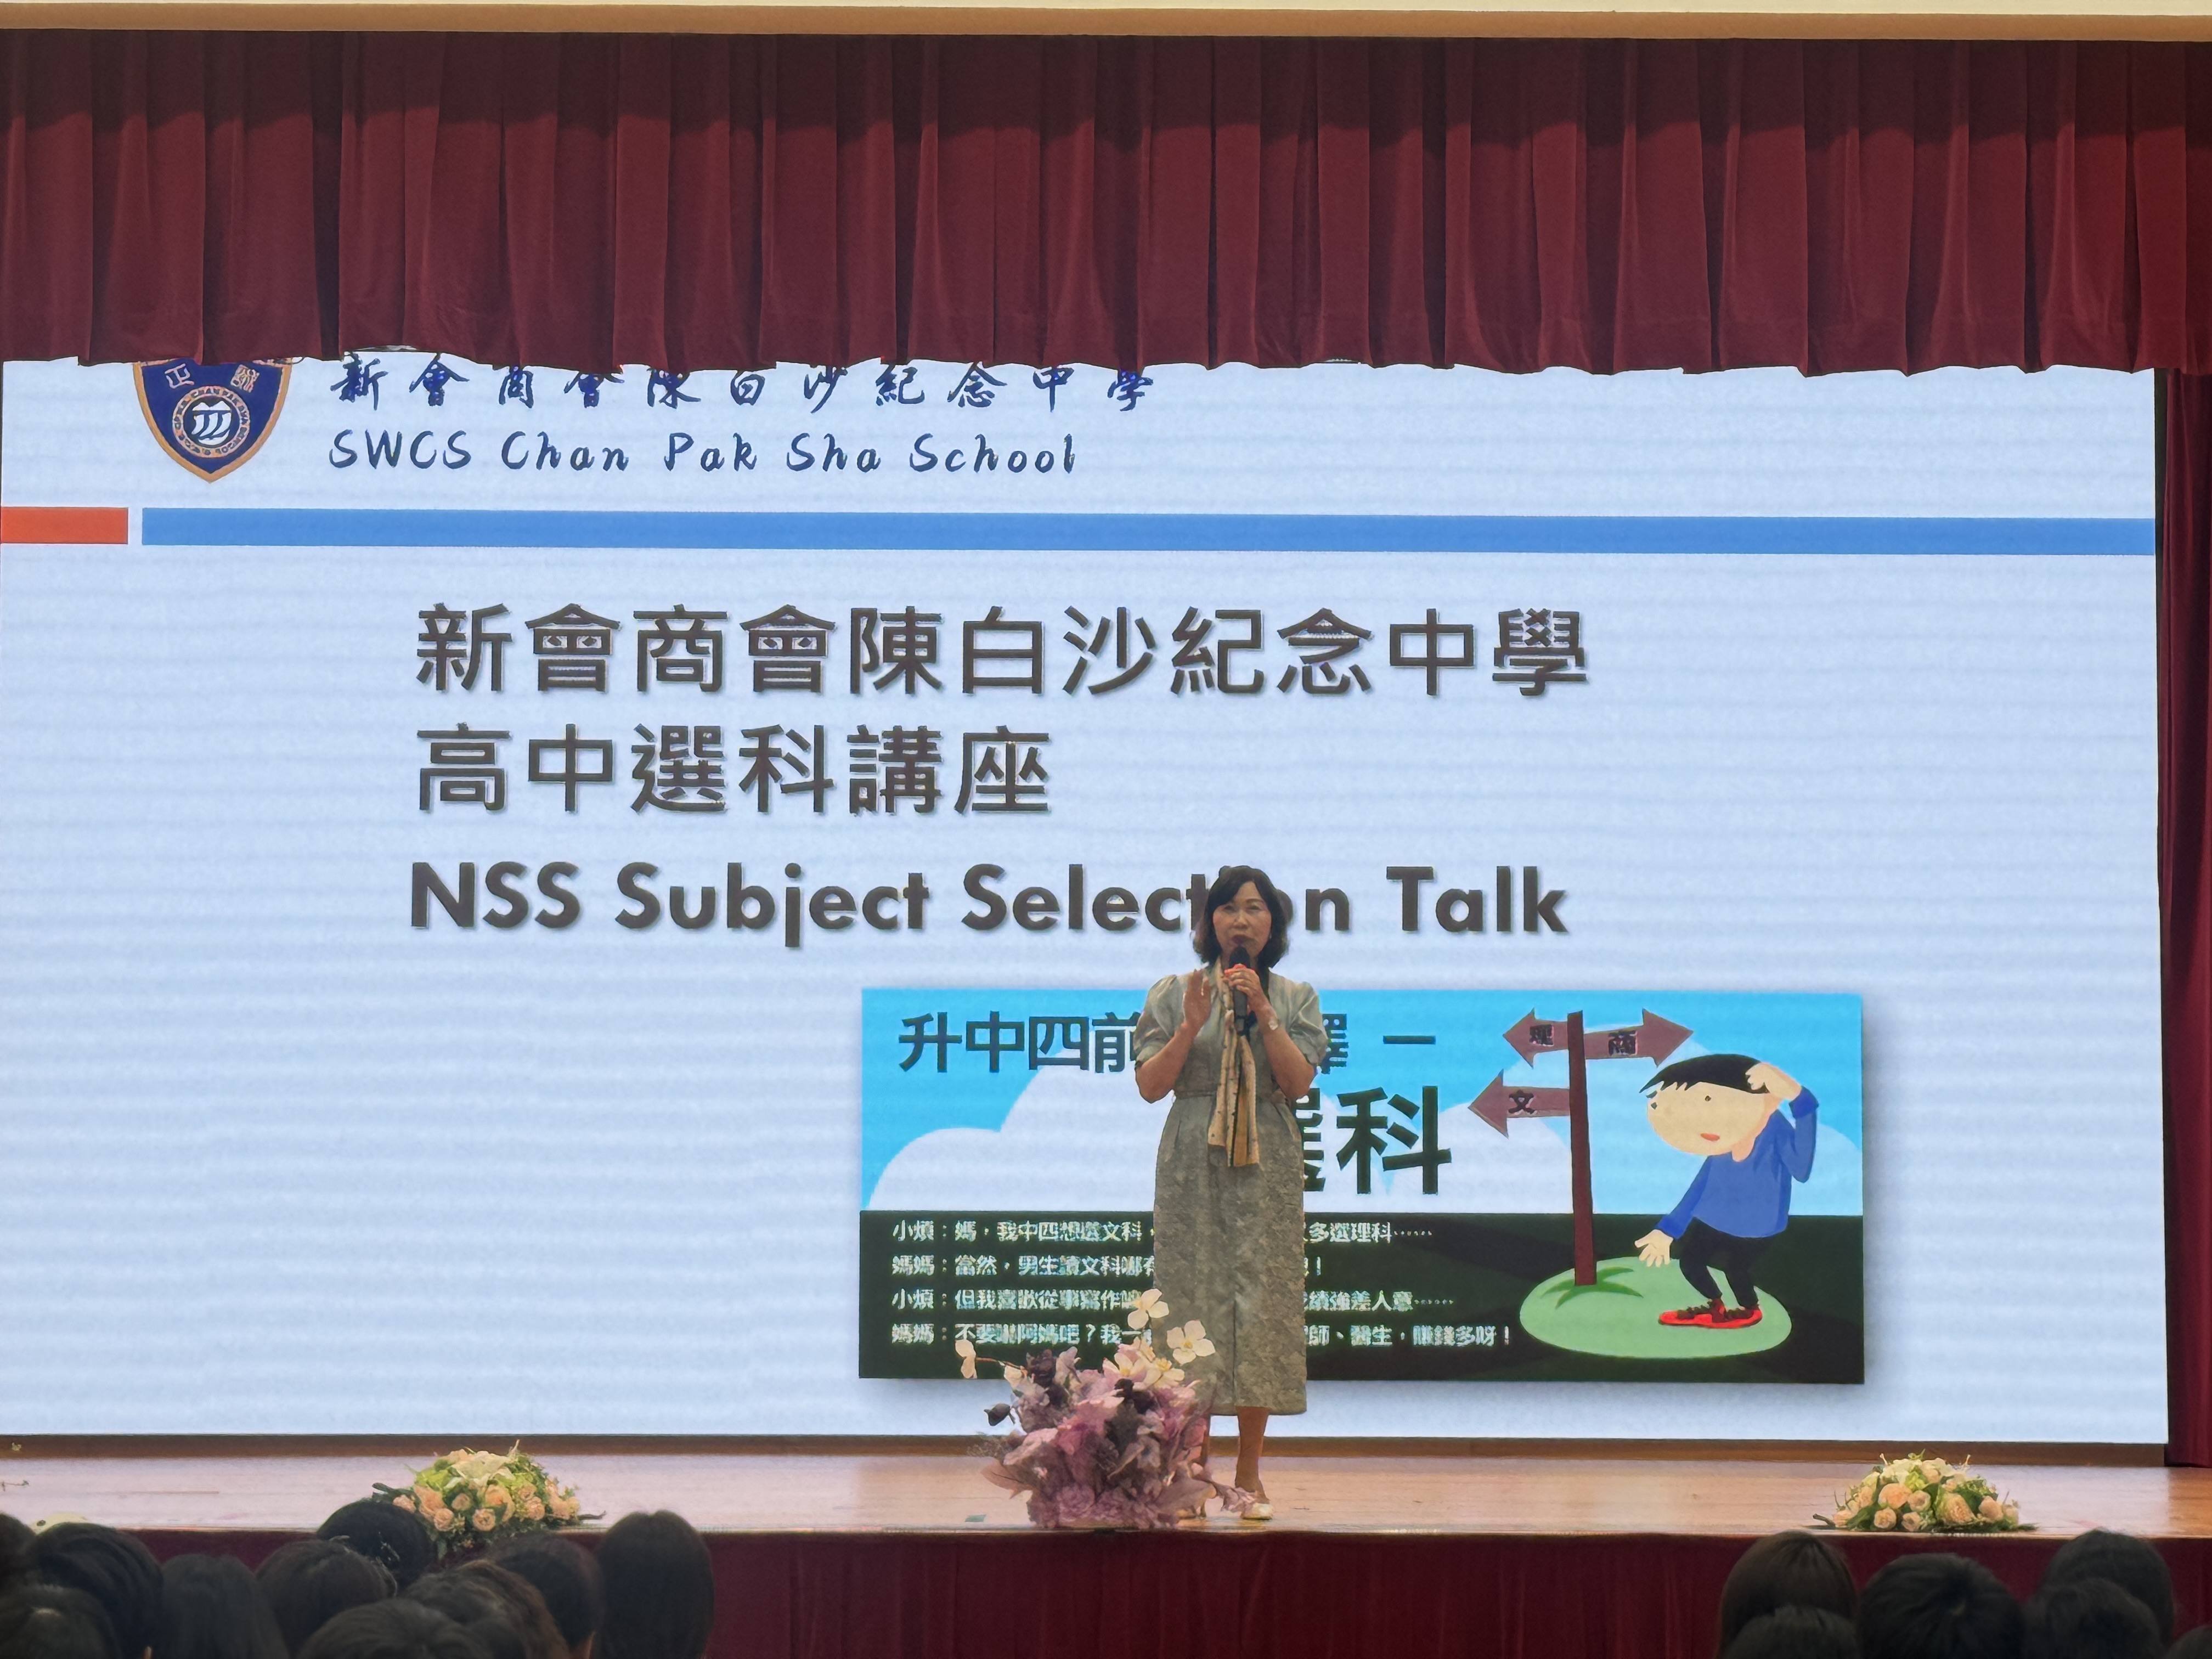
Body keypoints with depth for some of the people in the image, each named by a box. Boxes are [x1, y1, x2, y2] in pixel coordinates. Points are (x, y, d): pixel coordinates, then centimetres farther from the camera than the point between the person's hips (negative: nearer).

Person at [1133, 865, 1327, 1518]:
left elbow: (1298, 1083, -2)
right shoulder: (1173, 994, 6)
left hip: (1267, 1169, 1)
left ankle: (1250, 1471, 3)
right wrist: (1191, 1026, -12)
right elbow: (1150, 1084, 0)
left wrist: (1262, 1014, -11)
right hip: (1193, 1164, -1)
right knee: (1194, 1297, -4)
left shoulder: (1295, 998, 9)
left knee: (1262, 1299, -3)